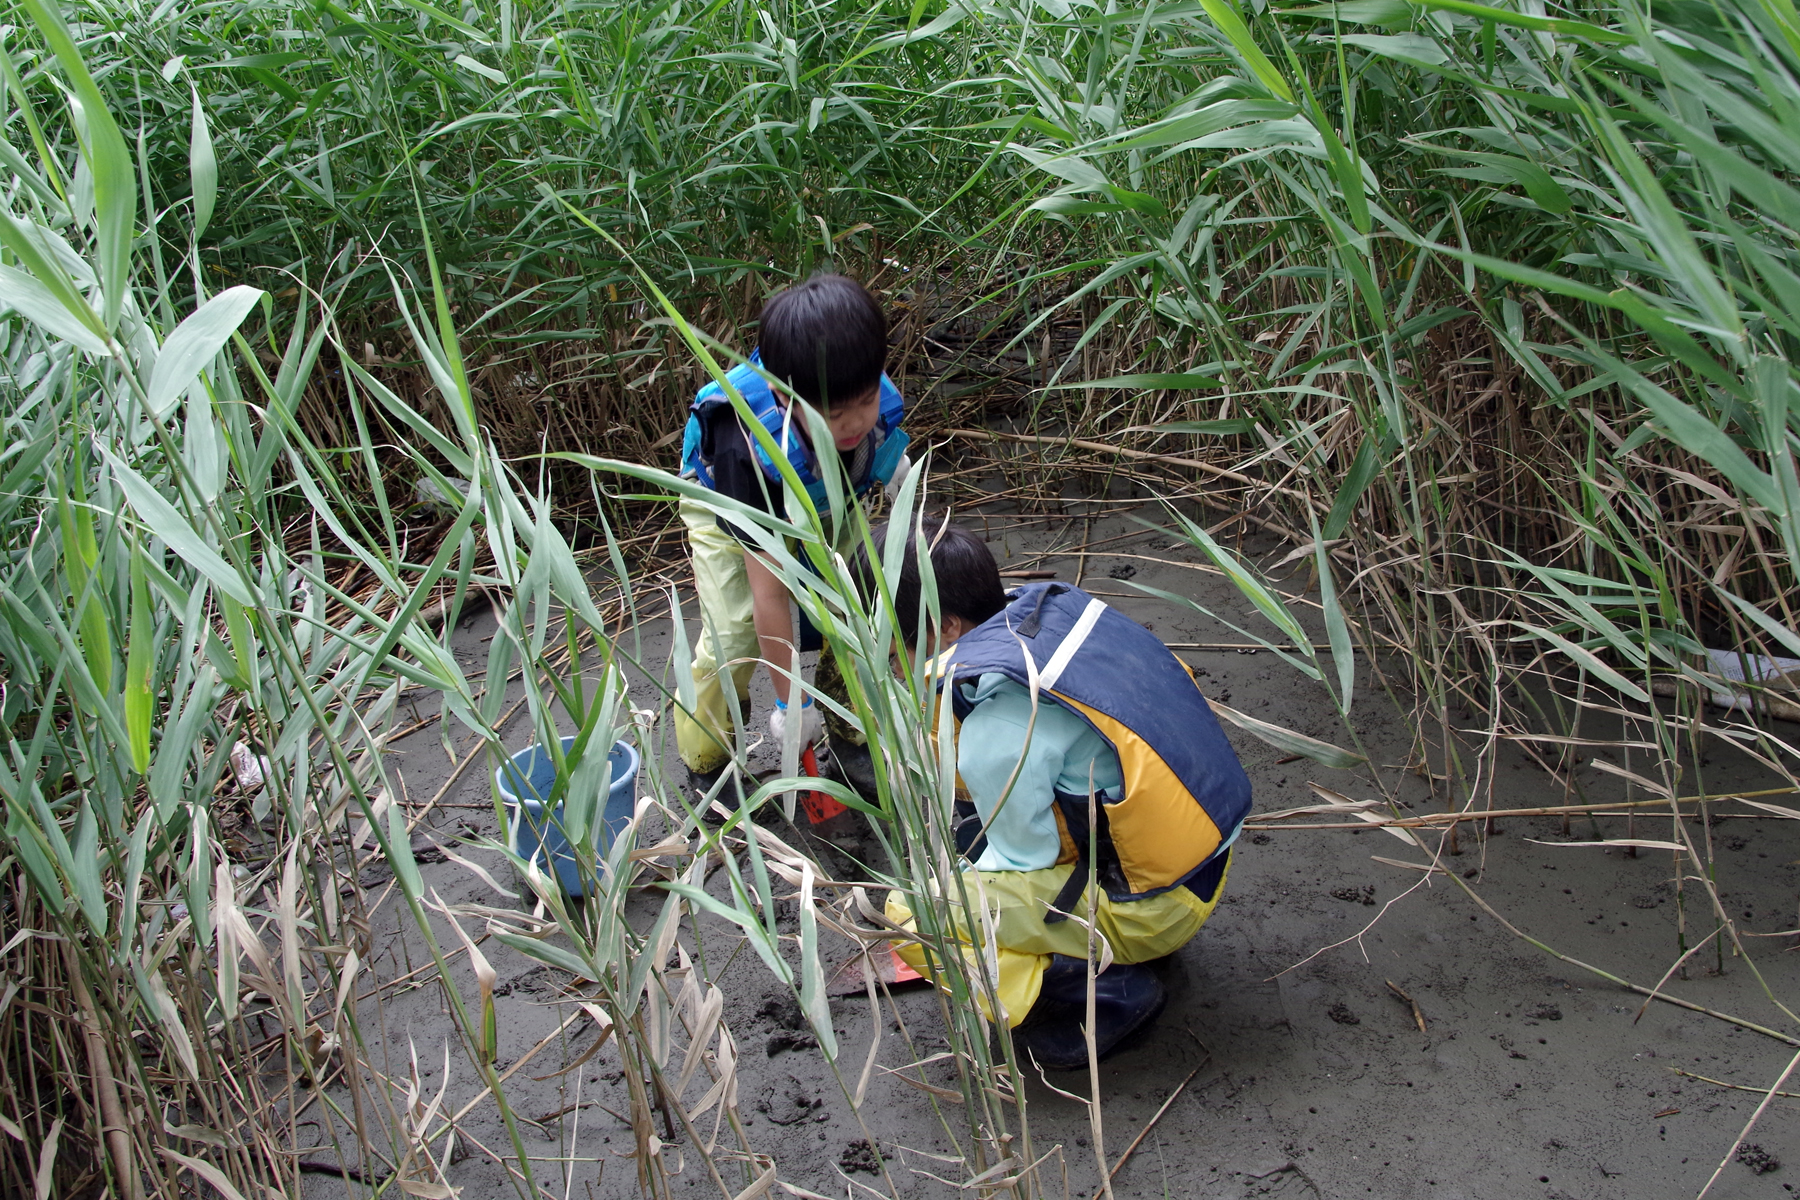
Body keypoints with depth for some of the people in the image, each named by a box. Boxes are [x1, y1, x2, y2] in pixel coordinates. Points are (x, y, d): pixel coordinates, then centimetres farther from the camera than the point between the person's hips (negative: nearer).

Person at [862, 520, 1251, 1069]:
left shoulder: (998, 737, -29)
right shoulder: (1055, 606, -6)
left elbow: (1024, 859, -14)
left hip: (1154, 909, -9)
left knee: (912, 916, -12)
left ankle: (1106, 992, -5)